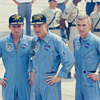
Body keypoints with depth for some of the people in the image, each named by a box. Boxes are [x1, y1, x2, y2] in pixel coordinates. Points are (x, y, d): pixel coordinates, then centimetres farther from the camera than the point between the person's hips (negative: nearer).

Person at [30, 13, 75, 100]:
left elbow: (70, 60, -16)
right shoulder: (34, 40, 6)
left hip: (50, 81, -6)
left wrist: (58, 77, -13)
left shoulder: (56, 40, -13)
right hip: (37, 80, 6)